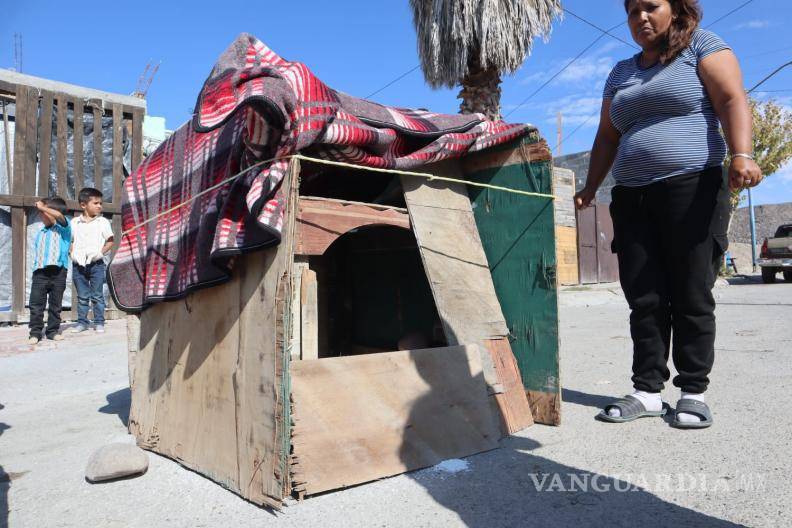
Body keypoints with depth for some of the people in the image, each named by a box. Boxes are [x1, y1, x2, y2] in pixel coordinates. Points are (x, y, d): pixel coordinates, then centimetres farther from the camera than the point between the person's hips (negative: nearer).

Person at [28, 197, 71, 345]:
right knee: (36, 304, 0)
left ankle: (53, 331, 16)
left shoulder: (63, 228, 3)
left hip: (58, 272, -4)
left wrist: (42, 207, -16)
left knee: (55, 305, 5)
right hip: (39, 272, 4)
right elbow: (36, 253, 23)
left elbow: (60, 216, -20)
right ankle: (35, 332, 7)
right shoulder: (40, 233, 19)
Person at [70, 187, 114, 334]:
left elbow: (110, 241, 4)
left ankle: (99, 322, 12)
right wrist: (72, 253, -2)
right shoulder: (74, 222, 6)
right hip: (78, 264, 2)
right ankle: (82, 322, 19)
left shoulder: (103, 222, 1)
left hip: (96, 264, -2)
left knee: (97, 295, 4)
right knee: (82, 296, 10)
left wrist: (101, 252, -9)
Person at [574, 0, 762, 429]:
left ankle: (693, 392, 7)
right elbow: (607, 137, 22)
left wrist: (741, 154, -22)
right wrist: (590, 188, 12)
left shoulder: (701, 46, 9)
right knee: (644, 299, 0)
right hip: (632, 199, 5)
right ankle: (647, 390, 6)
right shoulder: (620, 73, 23)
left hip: (693, 189, -4)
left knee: (691, 296, -3)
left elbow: (732, 99, -5)